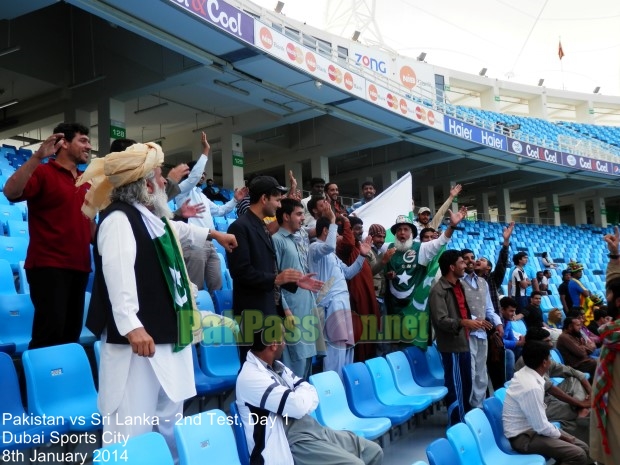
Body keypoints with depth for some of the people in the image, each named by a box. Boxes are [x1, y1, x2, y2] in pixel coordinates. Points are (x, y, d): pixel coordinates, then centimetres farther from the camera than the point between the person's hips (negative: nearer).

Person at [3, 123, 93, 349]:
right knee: (50, 330, -12)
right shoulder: (43, 172, -5)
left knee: (72, 331, 11)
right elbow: (11, 192, -23)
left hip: (79, 266, 7)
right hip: (48, 265, -7)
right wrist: (38, 157, -30)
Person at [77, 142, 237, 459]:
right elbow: (118, 276, -29)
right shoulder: (119, 218, -17)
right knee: (133, 425, -6)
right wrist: (131, 326, -37)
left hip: (166, 333, 11)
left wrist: (214, 234, 50)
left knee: (168, 417, 20)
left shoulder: (152, 215, 15)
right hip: (139, 336, -10)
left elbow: (177, 231, 37)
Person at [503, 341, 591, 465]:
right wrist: (560, 435, -6)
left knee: (583, 448, 7)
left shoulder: (524, 373, -1)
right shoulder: (531, 387, -30)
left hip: (531, 426, 10)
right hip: (523, 437, -10)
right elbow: (542, 427, -23)